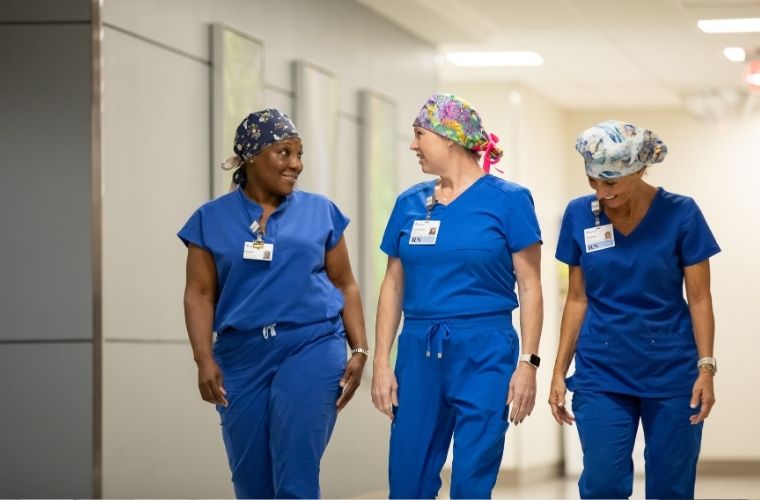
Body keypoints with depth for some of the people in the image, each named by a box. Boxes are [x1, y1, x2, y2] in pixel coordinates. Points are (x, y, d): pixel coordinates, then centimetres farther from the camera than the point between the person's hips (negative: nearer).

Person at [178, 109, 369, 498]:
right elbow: (199, 294, 3)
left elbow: (345, 285, 10)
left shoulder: (320, 212, 7)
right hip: (242, 357, 1)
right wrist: (204, 360, -9)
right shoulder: (212, 219, 6)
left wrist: (360, 350, 1)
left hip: (312, 347, -1)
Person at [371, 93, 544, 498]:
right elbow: (393, 285, 12)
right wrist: (381, 362, 5)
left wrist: (528, 362, -10)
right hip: (419, 352, 4)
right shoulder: (410, 203, 9)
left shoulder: (507, 200, -3)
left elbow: (530, 286, -4)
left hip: (484, 353, -4)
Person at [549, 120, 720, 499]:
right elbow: (577, 299, 6)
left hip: (671, 373, -1)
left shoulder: (680, 214, -7)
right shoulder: (579, 215, 0)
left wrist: (706, 367, -12)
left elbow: (699, 298, -4)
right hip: (601, 374, 1)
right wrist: (559, 371, 4)